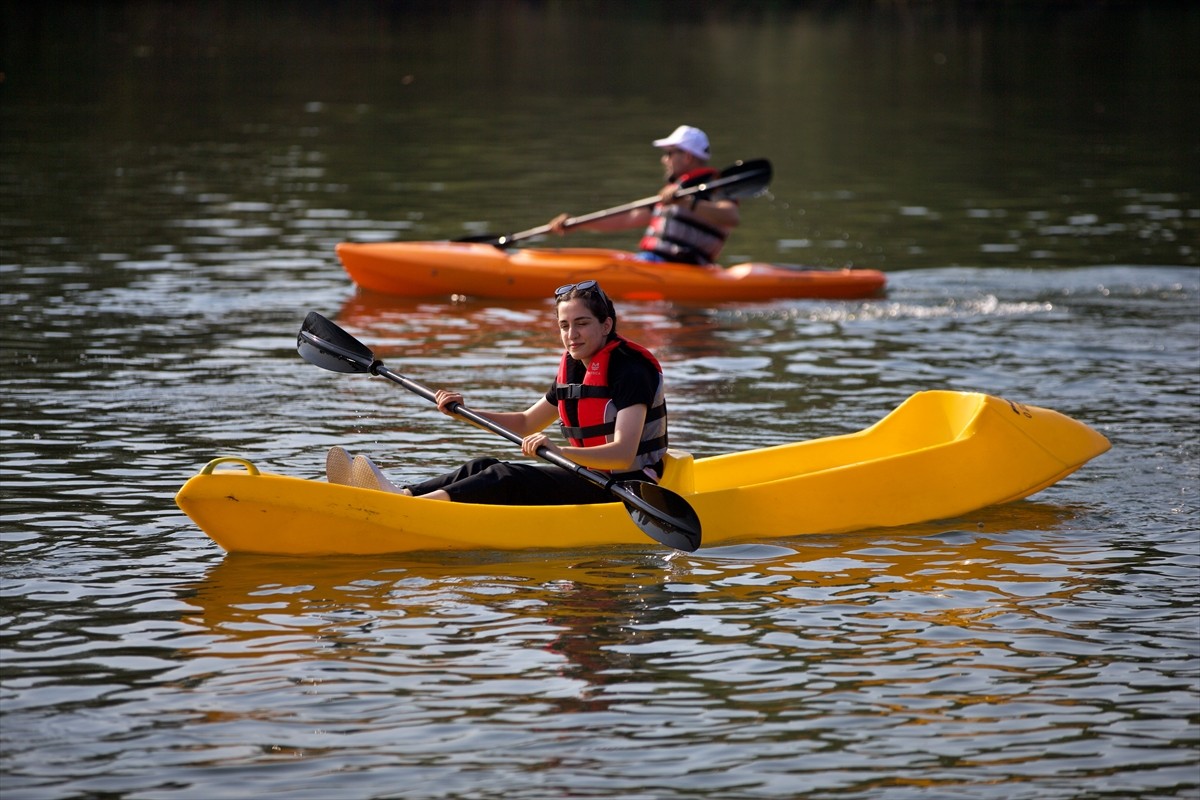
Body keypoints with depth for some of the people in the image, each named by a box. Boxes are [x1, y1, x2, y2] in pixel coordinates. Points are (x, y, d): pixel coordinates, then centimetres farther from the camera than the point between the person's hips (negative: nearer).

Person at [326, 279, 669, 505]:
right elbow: (526, 424, 24)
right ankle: (397, 494, -27)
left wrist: (559, 451, -43)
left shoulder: (630, 370, -15)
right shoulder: (572, 368, 12)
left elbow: (624, 454, -28)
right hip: (589, 479, 9)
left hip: (624, 489, -9)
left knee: (508, 479, -25)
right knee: (484, 468, -8)